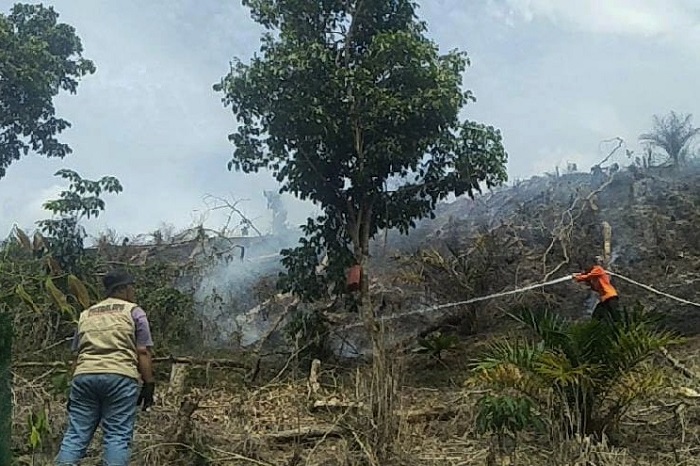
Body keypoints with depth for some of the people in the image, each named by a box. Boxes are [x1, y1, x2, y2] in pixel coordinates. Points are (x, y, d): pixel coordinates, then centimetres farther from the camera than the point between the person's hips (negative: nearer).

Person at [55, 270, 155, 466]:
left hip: (84, 376, 4)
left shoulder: (86, 314, 23)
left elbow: (77, 355, 20)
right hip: (120, 376, -4)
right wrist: (149, 384, 2)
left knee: (76, 434, 5)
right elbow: (142, 353, 1)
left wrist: (73, 389, 22)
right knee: (117, 436, -3)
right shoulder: (134, 312, 9)